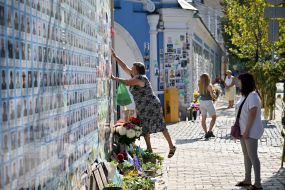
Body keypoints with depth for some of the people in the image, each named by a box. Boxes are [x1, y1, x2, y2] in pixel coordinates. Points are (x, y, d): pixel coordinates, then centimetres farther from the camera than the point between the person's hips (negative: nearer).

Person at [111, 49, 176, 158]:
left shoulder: (140, 78, -18)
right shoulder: (135, 76, 9)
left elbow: (126, 83, -22)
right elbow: (124, 67, 12)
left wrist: (114, 78, -14)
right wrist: (115, 57, 9)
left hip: (151, 106, -10)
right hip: (142, 108, 10)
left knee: (160, 127, -7)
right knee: (145, 128, 9)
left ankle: (171, 147, -2)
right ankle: (149, 149, 14)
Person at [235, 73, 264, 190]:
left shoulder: (253, 96, -18)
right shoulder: (245, 95, 12)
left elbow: (252, 115, -22)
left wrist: (247, 131, -21)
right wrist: (242, 130, 13)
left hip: (251, 131, -10)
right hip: (243, 130, 10)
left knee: (252, 156, -6)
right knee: (246, 155, 15)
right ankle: (247, 180, 24)